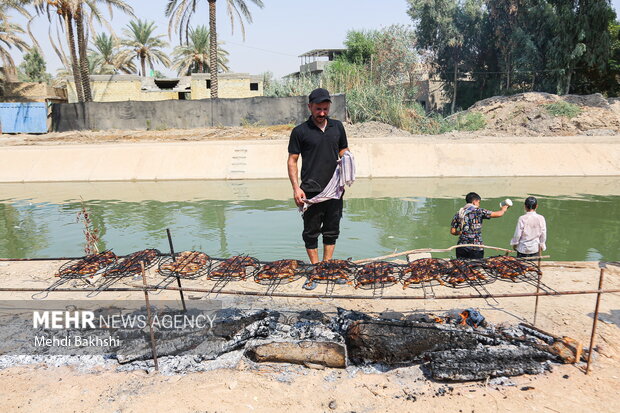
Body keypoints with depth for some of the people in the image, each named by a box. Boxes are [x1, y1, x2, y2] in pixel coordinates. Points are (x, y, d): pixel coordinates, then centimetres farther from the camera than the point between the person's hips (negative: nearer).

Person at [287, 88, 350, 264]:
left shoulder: (337, 126, 10)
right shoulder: (300, 131, -1)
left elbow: (344, 152, 19)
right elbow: (292, 161, -1)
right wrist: (296, 188, -11)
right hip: (311, 191, -3)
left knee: (332, 230, 12)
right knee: (311, 231, 4)